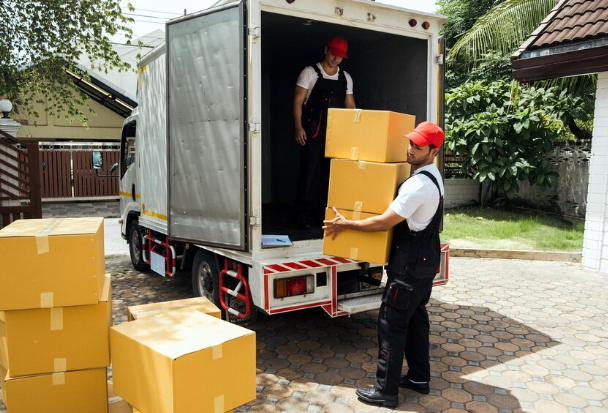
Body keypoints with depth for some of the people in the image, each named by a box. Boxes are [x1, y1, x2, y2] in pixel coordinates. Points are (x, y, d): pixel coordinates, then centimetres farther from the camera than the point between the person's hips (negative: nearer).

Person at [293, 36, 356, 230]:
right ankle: (305, 216, 5)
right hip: (313, 133, -4)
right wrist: (299, 127, -14)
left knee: (330, 174, 4)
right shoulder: (310, 72, 1)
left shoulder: (346, 78, 13)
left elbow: (350, 106, 17)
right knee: (310, 173, -4)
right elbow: (298, 101, -3)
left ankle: (325, 214, 14)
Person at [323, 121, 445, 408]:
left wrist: (345, 224, -14)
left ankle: (386, 391, 8)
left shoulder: (418, 184, -25)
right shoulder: (432, 177, 9)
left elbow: (384, 223, -24)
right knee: (416, 318, 18)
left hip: (410, 264, -10)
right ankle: (419, 378, 31)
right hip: (425, 259, 10)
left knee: (391, 323, -2)